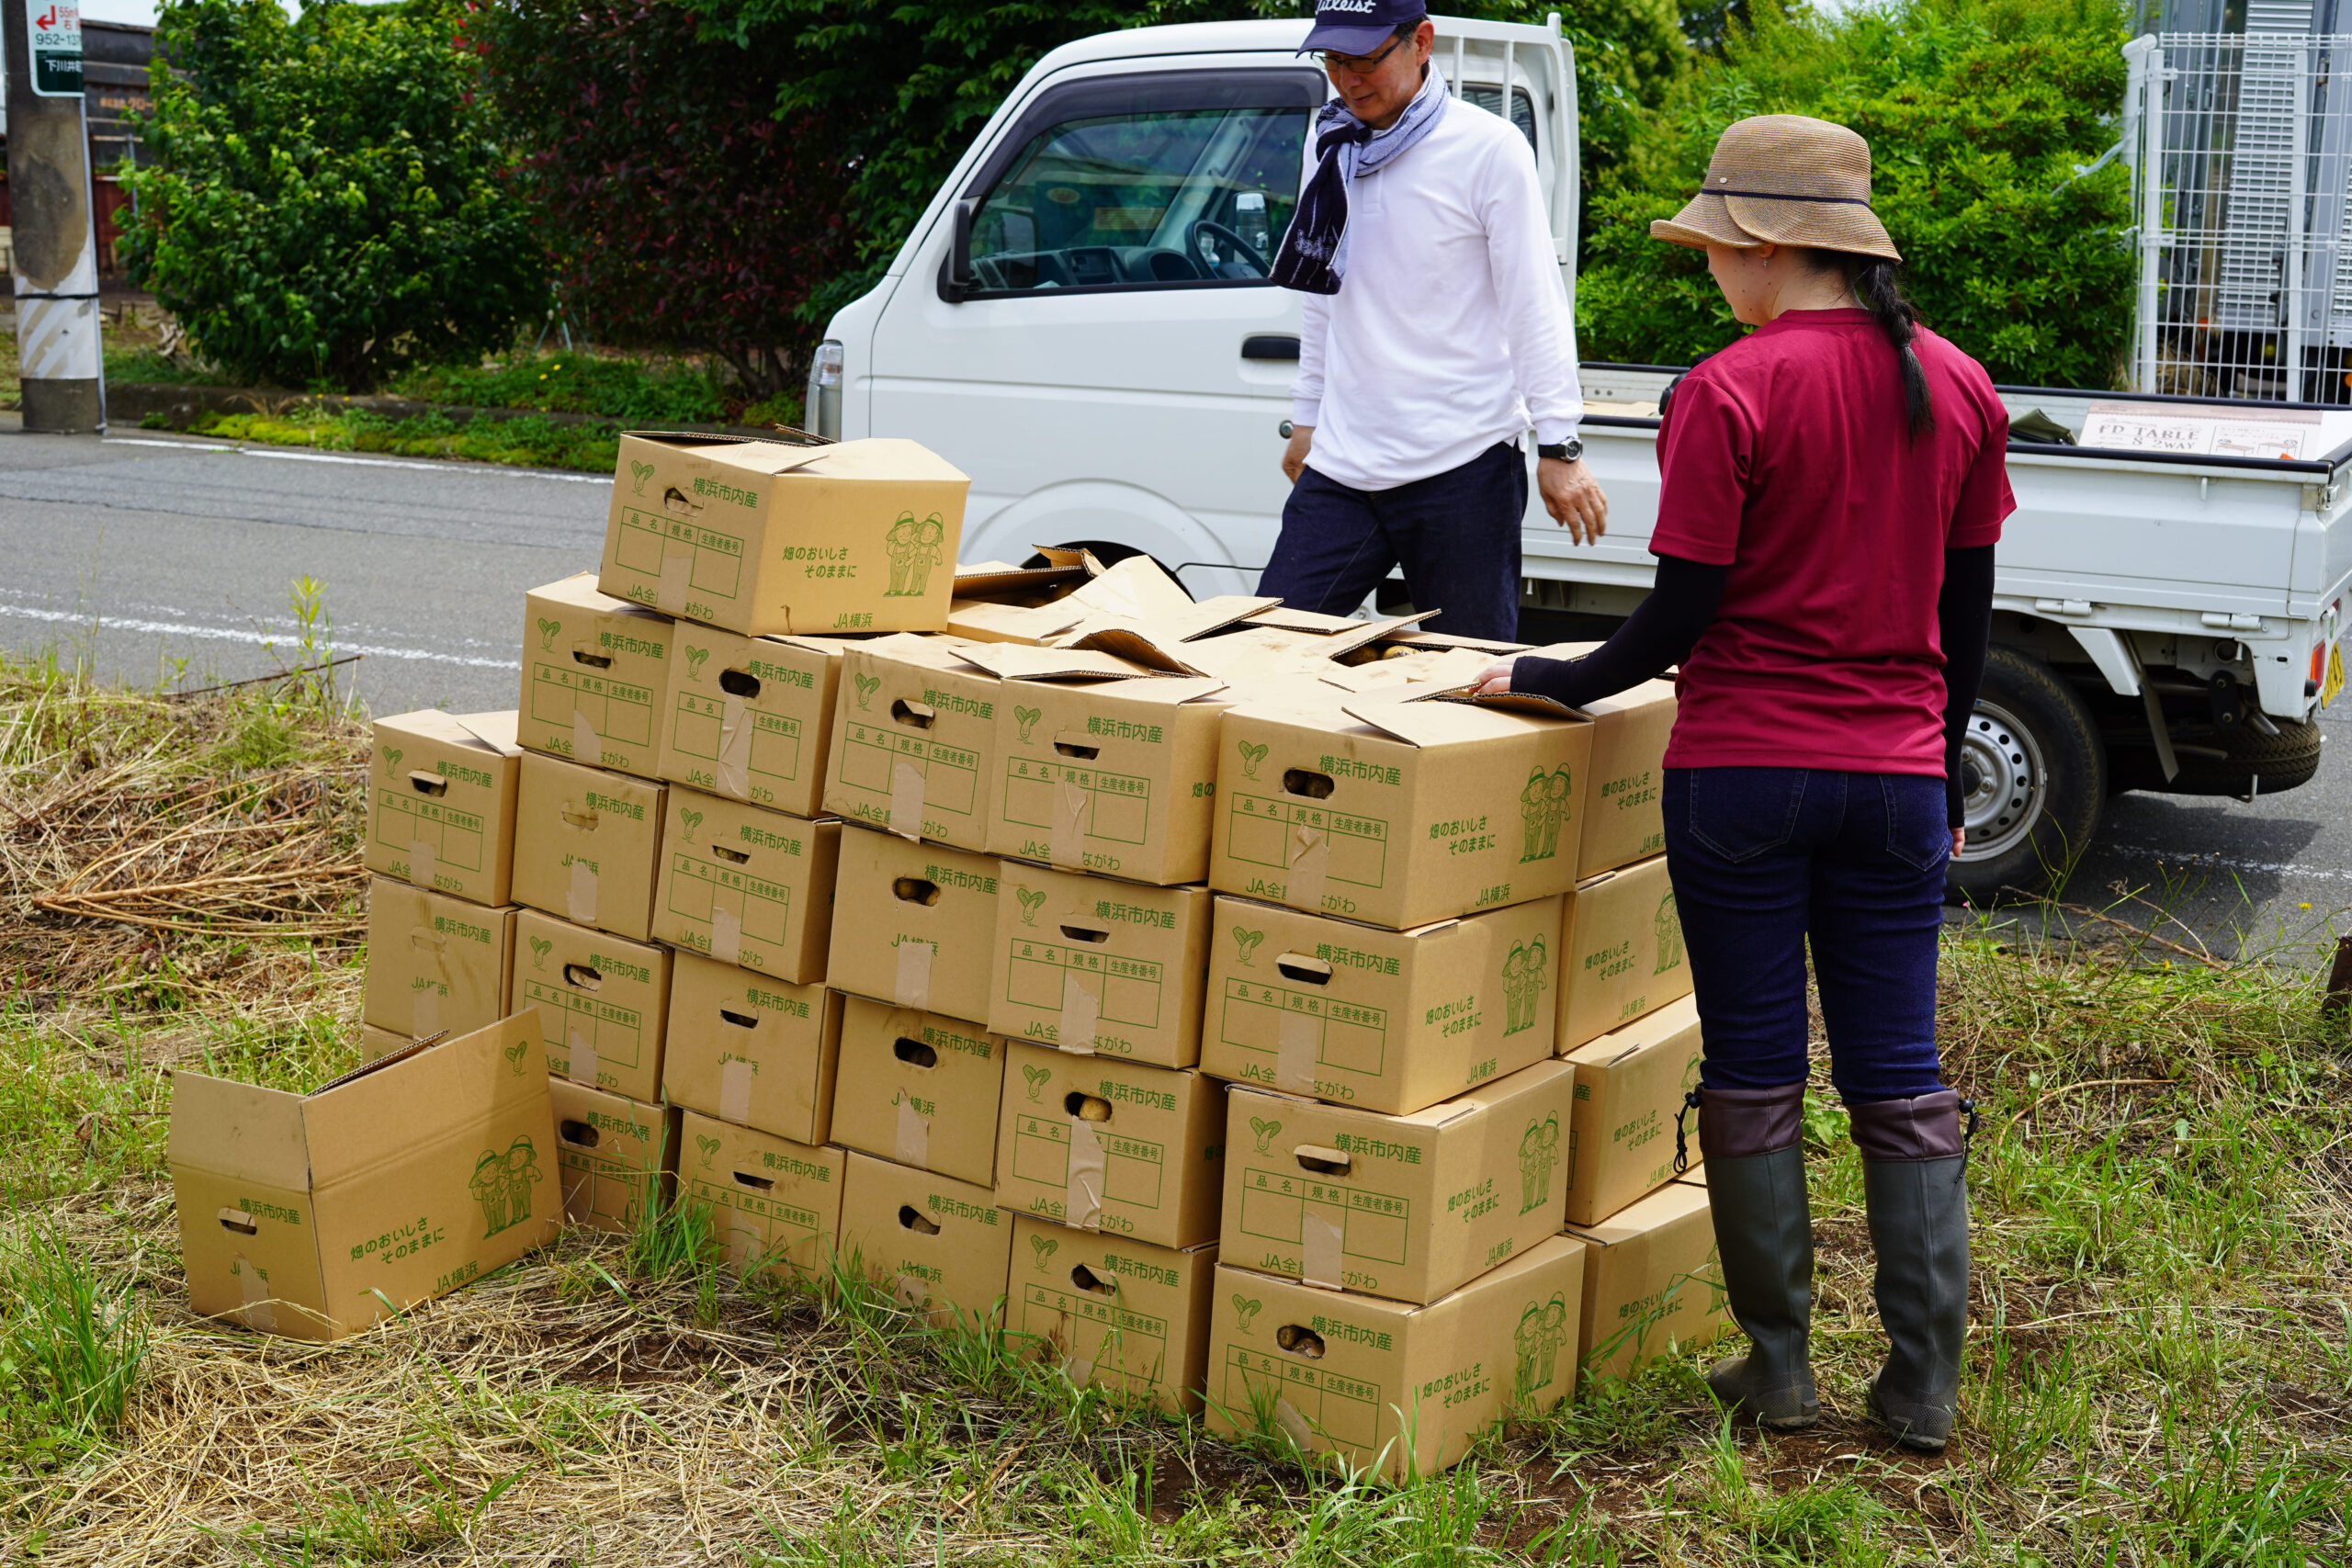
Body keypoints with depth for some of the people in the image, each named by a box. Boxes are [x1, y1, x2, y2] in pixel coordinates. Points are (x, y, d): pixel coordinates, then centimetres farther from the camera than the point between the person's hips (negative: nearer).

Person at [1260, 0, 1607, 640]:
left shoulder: (1489, 148, -5)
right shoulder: (1334, 143, 12)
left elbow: (1536, 305, -6)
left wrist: (1559, 446, -10)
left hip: (1462, 467, -5)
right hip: (1340, 465, 5)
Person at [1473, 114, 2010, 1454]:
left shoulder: (1729, 395, -12)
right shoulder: (1958, 388, 5)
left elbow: (1682, 614, -12)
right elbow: (1967, 611, 10)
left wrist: (1559, 682, 2)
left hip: (1742, 771, -4)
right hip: (1896, 777, 4)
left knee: (1754, 1073, 8)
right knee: (1901, 1079, 11)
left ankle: (1779, 1367, 16)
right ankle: (1925, 1386, 14)